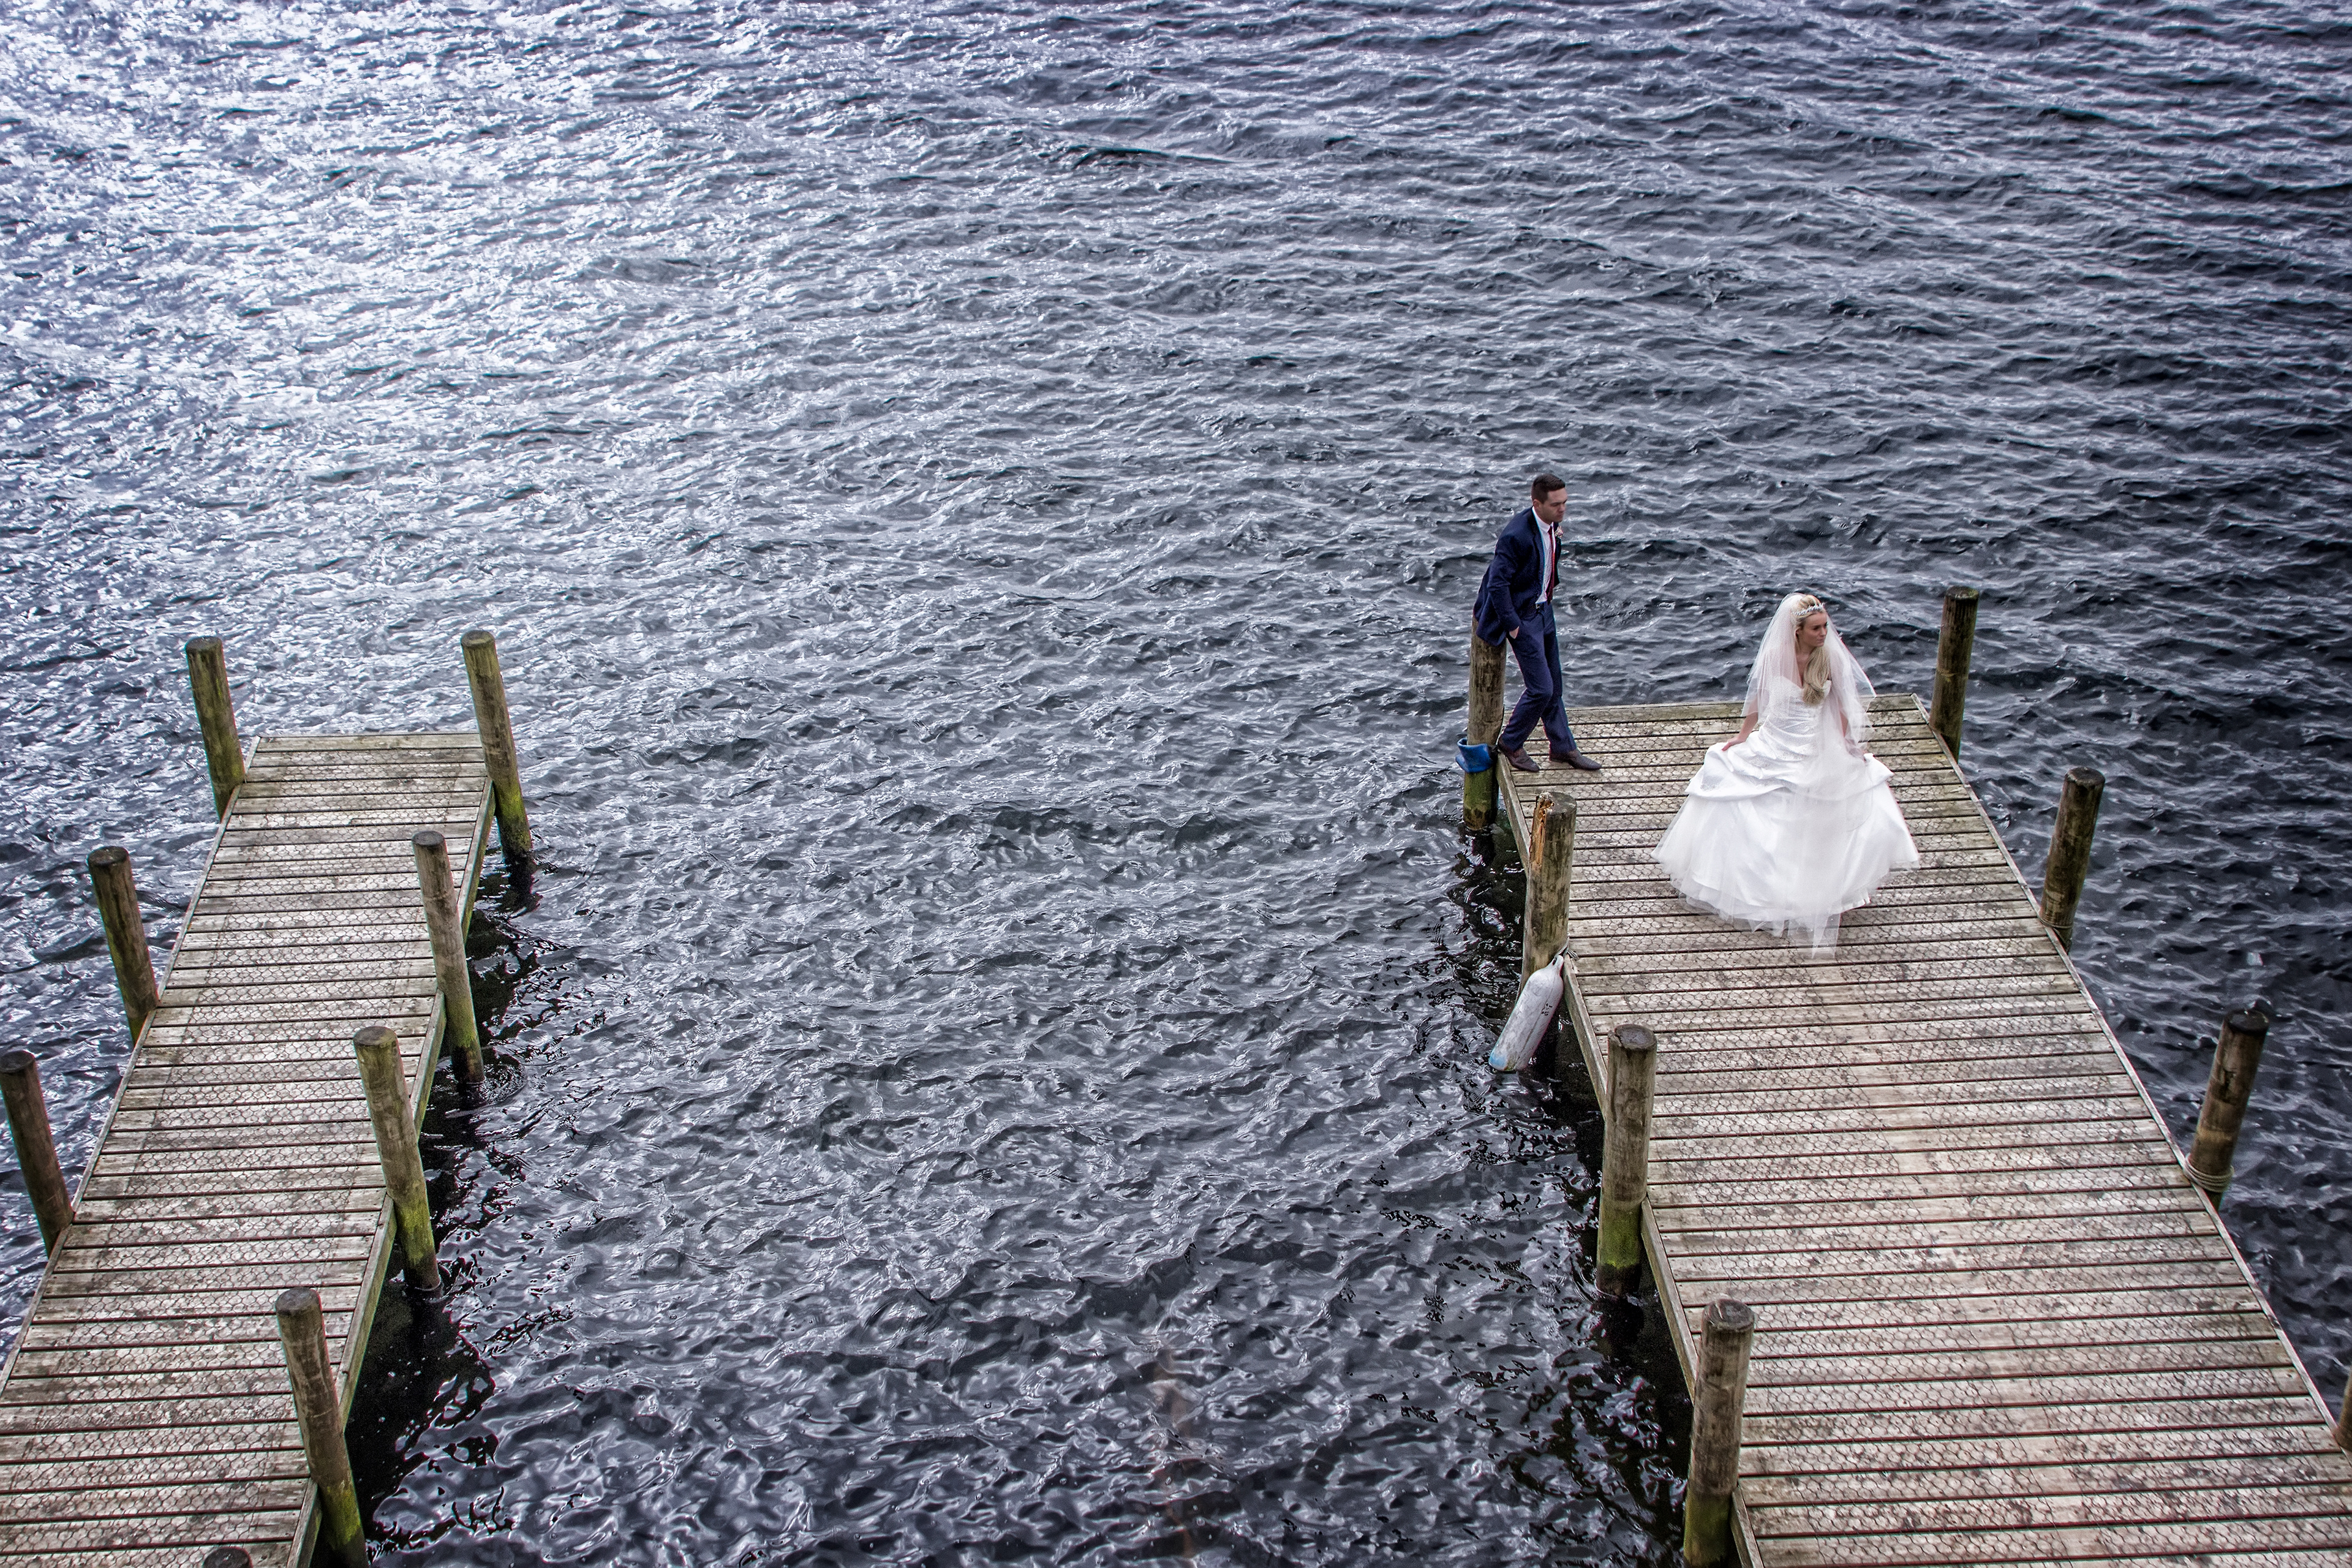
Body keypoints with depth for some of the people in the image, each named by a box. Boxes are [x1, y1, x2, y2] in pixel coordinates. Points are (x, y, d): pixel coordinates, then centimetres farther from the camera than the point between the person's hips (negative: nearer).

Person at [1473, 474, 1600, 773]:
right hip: (1523, 616, -8)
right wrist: (1513, 625, -20)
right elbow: (1497, 583, -24)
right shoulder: (1516, 535, -28)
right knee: (1540, 689, -5)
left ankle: (1563, 746, 30)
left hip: (1544, 610, 8)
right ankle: (1510, 744, 15)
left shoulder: (1550, 526, -2)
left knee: (1553, 685, 17)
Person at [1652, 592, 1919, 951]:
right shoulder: (1774, 658, -15)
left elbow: (1845, 705, 0)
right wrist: (1743, 737, 8)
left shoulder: (1832, 658, -13)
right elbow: (1756, 699, 0)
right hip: (1772, 747, 0)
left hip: (1818, 754, 0)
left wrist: (1846, 745, 3)